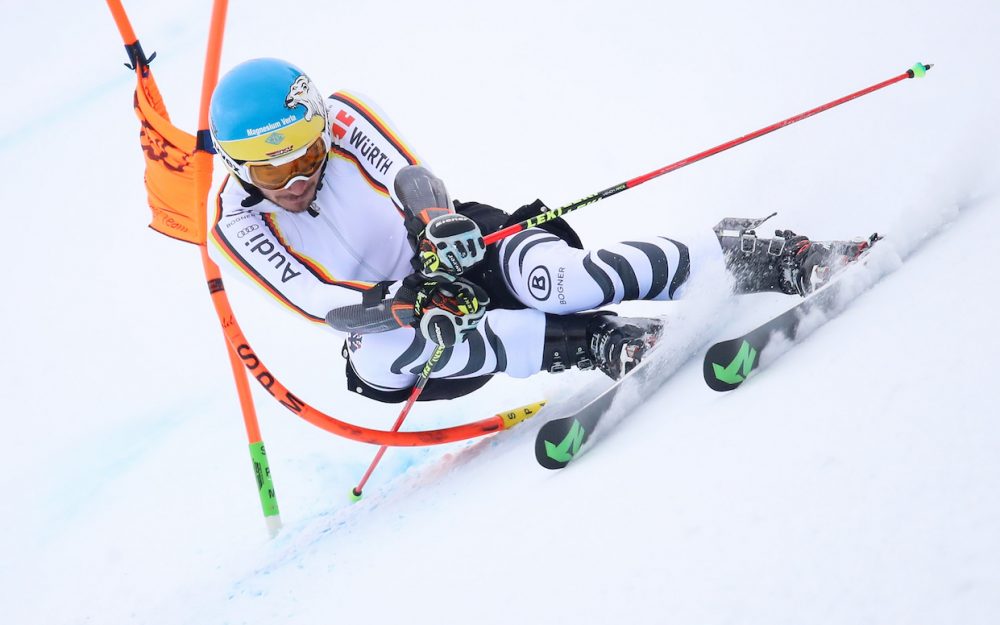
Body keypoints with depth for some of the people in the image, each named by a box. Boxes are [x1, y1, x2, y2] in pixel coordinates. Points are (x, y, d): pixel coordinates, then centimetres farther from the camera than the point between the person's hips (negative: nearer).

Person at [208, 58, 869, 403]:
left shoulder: (340, 117, -10)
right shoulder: (237, 230, -11)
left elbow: (411, 178, -21)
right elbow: (322, 303, -20)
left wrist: (436, 222, -44)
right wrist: (396, 305, -38)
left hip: (465, 248, -1)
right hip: (384, 306, 1)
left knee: (551, 277, -35)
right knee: (376, 357, -36)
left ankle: (763, 258, -28)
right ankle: (597, 342, -35)